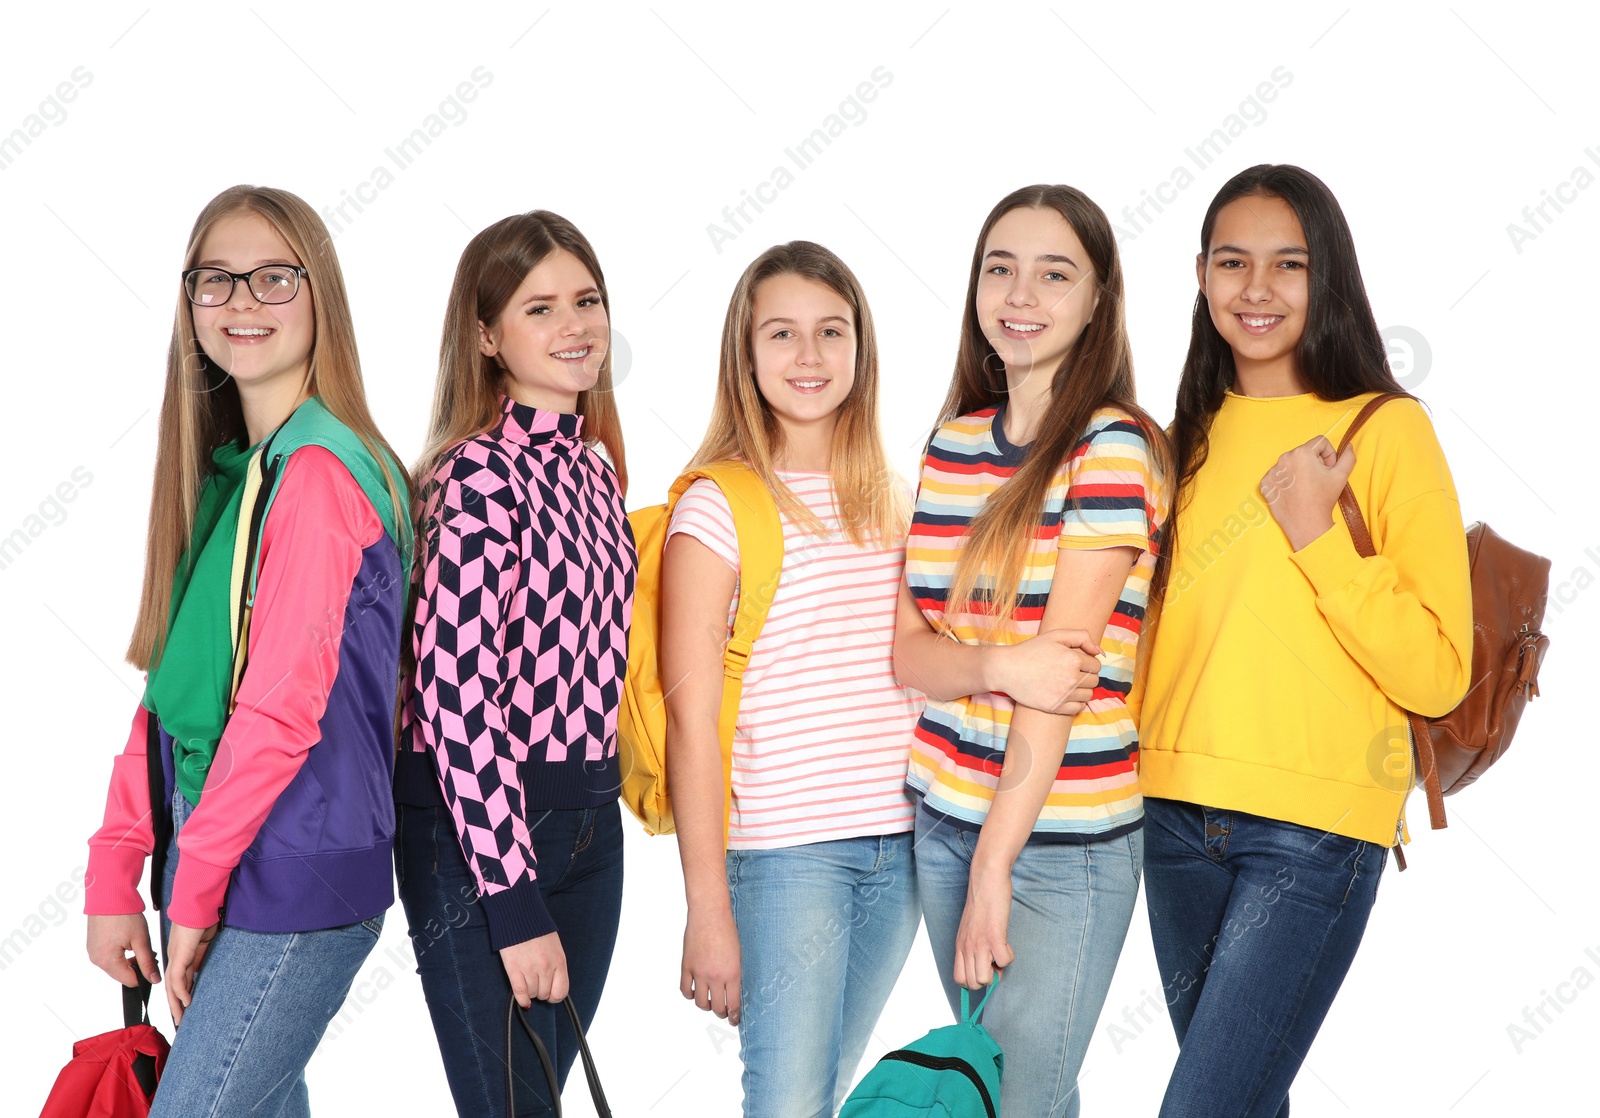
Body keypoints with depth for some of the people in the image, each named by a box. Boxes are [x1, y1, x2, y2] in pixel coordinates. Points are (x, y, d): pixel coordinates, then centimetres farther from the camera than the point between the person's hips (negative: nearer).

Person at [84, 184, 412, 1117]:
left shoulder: (319, 470, -15)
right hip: (216, 866, 8)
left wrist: (194, 893, -10)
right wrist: (115, 875, 6)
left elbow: (282, 709, -17)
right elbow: (171, 684, 10)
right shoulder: (223, 470, 12)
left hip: (295, 881, -8)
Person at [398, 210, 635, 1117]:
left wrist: (597, 795, 14)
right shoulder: (480, 474, -16)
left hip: (589, 821, 8)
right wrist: (517, 903, -20)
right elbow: (457, 697, -21)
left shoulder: (594, 464, 10)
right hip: (477, 834, -8)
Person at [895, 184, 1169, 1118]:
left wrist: (995, 866, -16)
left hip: (1061, 837, -5)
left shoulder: (1113, 448, -12)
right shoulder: (953, 443, 7)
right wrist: (995, 667, -20)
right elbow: (908, 643, 3)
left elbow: (1065, 667, -15)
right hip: (944, 817, 6)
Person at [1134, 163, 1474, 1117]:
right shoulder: (1192, 438, 10)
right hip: (1179, 813, 5)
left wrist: (1317, 533, -17)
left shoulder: (1388, 430, -6)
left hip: (1315, 826, -5)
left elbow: (1437, 676, -12)